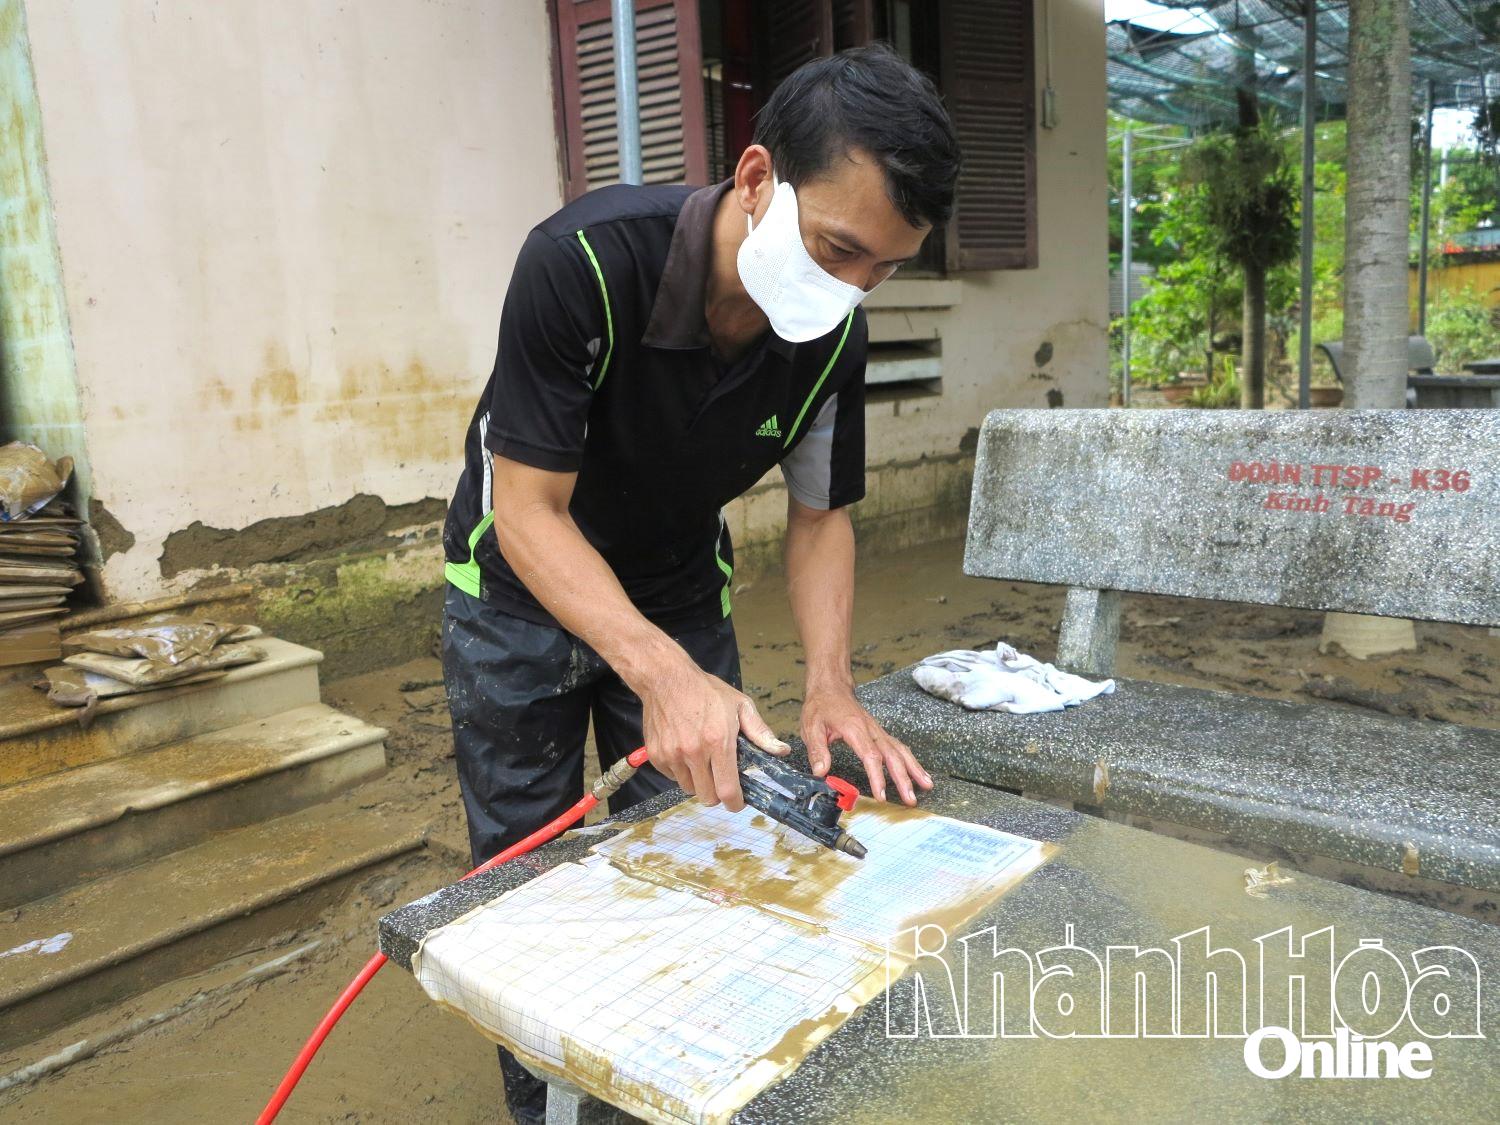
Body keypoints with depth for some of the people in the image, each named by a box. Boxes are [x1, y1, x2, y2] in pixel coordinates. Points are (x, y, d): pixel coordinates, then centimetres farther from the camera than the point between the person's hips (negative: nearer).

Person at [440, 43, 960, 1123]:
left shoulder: (834, 335, -17)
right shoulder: (584, 260, -32)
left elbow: (821, 515, -6)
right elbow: (528, 509, -29)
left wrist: (830, 687, -20)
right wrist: (660, 673, -42)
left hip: (681, 592, 4)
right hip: (523, 590, -3)